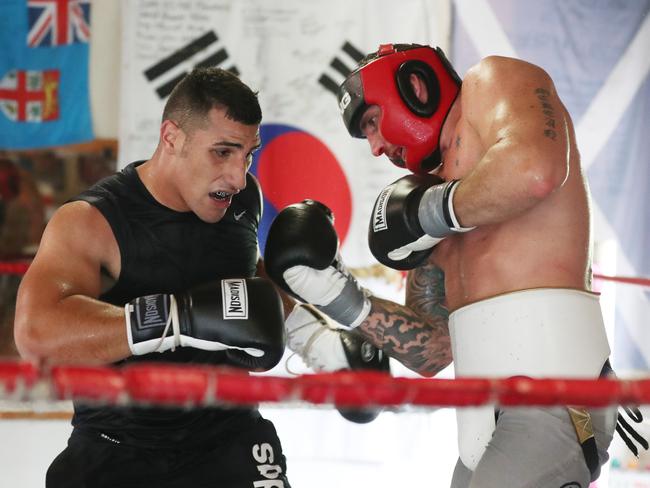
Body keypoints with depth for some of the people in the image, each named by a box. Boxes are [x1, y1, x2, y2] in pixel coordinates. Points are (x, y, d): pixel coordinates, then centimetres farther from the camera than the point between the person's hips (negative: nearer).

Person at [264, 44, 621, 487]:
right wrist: (344, 300, 11)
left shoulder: (493, 82, 5)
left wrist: (433, 212, -7)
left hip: (548, 380, -9)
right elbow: (433, 352, 20)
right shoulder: (427, 187, 24)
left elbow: (534, 169, -20)